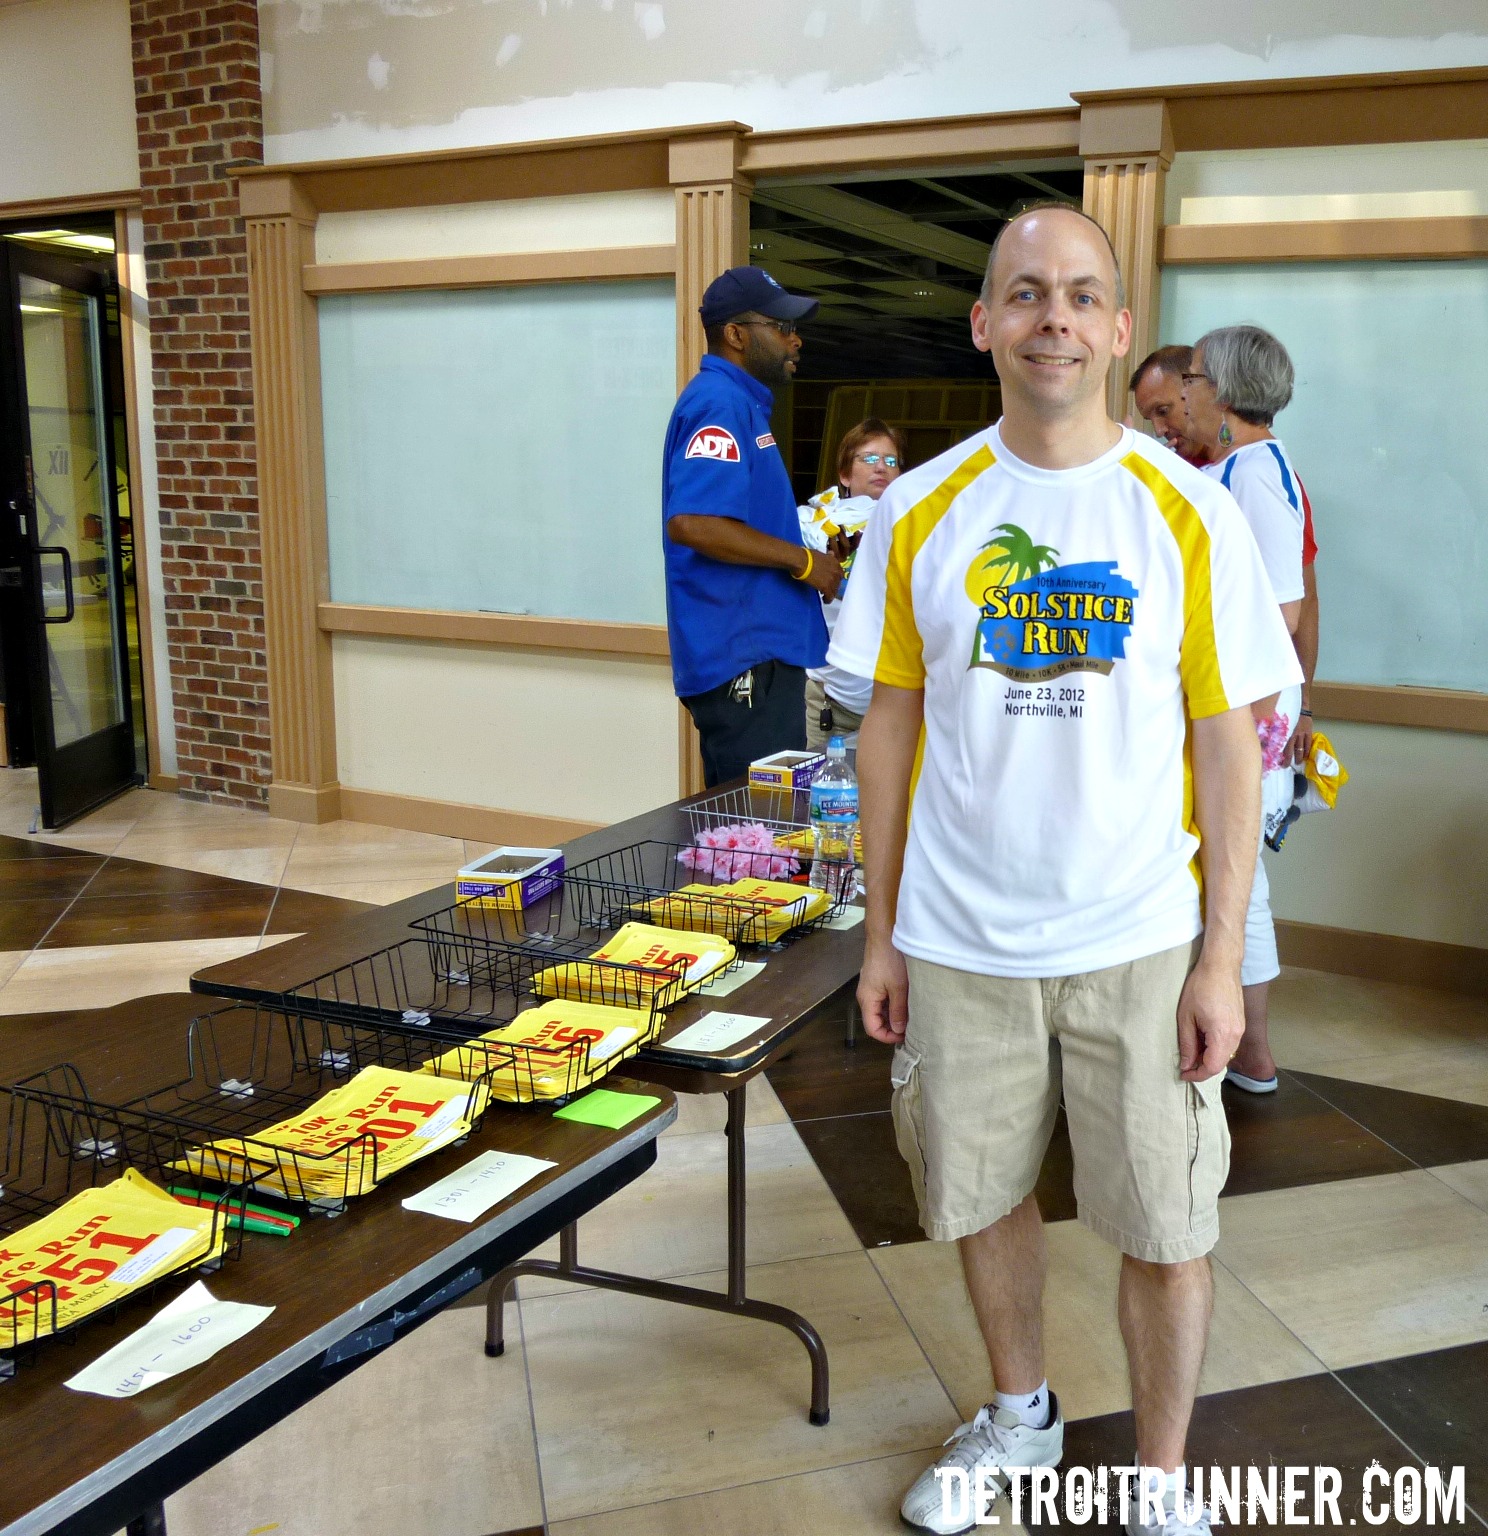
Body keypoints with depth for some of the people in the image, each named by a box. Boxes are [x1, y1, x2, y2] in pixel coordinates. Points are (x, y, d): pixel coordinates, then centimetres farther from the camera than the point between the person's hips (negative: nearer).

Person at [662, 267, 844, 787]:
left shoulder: (743, 402, 20)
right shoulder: (718, 403, -13)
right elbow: (691, 522, -26)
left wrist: (810, 556, 16)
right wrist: (802, 561, -17)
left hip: (759, 651, 11)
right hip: (743, 659, -11)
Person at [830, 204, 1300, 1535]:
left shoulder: (1190, 513, -5)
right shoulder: (918, 512, -1)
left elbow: (1229, 747, -2)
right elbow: (891, 729, 4)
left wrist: (1221, 959, -5)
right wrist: (880, 935, 4)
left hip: (1140, 947, -1)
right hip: (958, 942, 2)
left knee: (1166, 1231, 8)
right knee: (984, 1195, 17)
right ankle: (1020, 1414, 44)